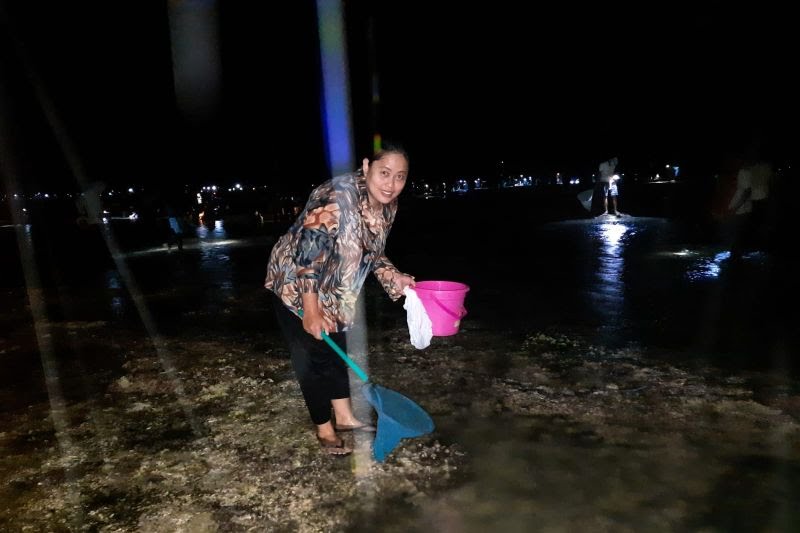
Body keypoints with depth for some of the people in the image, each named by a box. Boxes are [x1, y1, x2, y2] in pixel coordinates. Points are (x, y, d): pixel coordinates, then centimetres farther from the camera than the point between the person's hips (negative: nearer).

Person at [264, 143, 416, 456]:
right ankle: (324, 430, 18)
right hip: (296, 284, -7)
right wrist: (311, 310, -29)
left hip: (333, 288, 8)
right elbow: (308, 250, -31)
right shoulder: (338, 196, -32)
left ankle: (344, 417, 33)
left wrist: (394, 278, -8)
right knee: (312, 355, 1)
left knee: (336, 350, 16)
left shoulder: (387, 206, -7)